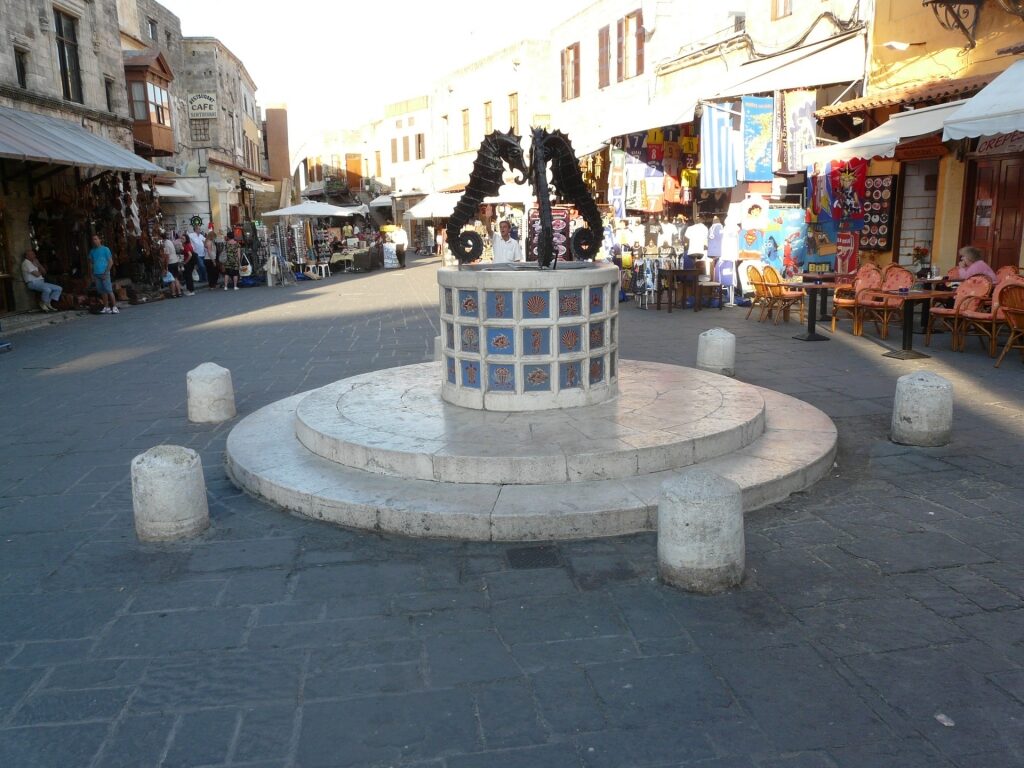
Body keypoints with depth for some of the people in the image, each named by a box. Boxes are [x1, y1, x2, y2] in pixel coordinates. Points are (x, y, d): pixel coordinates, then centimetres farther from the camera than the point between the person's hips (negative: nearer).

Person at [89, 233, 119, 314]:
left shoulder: (105, 249, 0)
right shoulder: (92, 251, 15)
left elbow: (111, 262, -3)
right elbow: (91, 262, 20)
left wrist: (106, 272, -11)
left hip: (104, 273, -5)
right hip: (96, 274, 5)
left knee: (109, 290, -10)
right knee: (102, 291, 5)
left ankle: (114, 307, -10)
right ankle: (106, 307, 8)